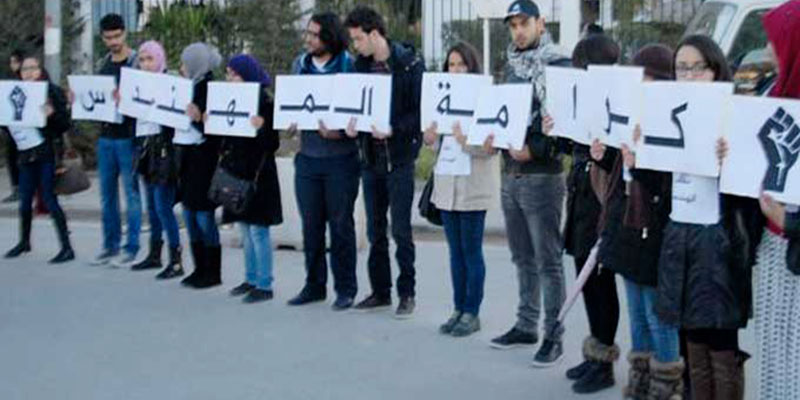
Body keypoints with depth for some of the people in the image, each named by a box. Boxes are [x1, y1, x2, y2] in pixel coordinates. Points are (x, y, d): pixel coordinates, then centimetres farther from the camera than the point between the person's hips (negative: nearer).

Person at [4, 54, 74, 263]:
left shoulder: (53, 91, -5)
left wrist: (52, 114, -26)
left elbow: (65, 124, -8)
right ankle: (24, 242, 32)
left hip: (48, 154, -5)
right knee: (25, 201, 12)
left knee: (50, 199, -6)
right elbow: (11, 123, 15)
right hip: (27, 154, 5)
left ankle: (67, 248, 0)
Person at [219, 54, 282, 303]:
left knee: (258, 229, -4)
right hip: (237, 171, 8)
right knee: (245, 229, 14)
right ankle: (251, 279, 24)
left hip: (259, 173, -8)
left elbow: (273, 144, -14)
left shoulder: (264, 102, -12)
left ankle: (264, 285, 2)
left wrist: (262, 128, -32)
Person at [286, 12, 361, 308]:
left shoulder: (349, 66, -6)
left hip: (341, 158, -4)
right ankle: (314, 285, 21)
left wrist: (339, 131, -21)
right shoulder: (300, 64, 9)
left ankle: (346, 288, 14)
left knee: (341, 224, 3)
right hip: (308, 157, 5)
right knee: (311, 224, 9)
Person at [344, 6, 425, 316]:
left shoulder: (409, 64, -9)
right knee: (375, 230, 11)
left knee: (400, 229, -2)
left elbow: (420, 111, -11)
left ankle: (407, 293, 9)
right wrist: (351, 125, -6)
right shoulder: (362, 66, 9)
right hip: (371, 157, 6)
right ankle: (380, 291, 21)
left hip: (399, 157, -6)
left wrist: (394, 129, -23)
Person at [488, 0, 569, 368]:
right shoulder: (512, 66, 13)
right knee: (523, 258, 15)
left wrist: (535, 150, -20)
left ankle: (554, 336, 3)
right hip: (510, 174, 7)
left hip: (542, 176, -7)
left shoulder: (558, 66, -8)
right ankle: (526, 326, 25)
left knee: (548, 261, -2)